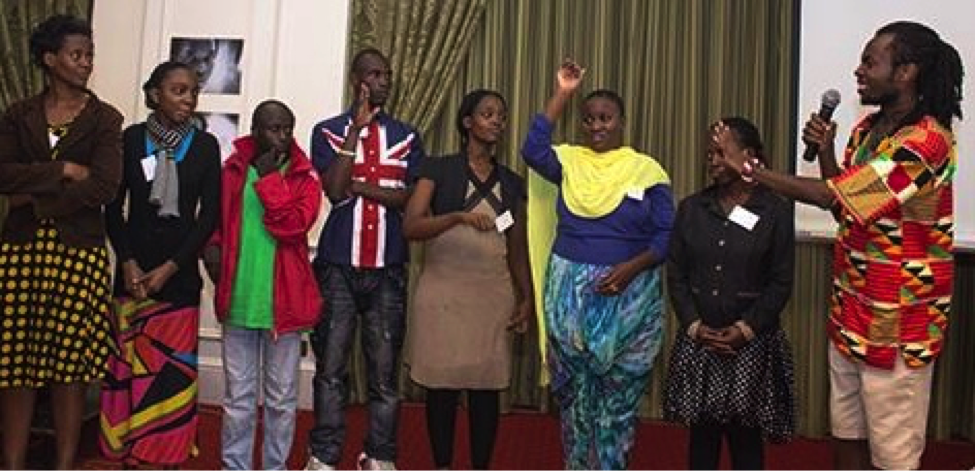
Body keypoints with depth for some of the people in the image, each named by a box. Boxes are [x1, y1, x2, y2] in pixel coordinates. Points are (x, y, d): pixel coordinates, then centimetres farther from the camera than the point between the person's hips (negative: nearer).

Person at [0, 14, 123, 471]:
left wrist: (37, 199, -7)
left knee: (71, 361, 0)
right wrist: (63, 170, -10)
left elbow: (104, 186, -10)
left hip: (79, 252, -2)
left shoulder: (105, 119, 3)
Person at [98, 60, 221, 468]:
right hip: (131, 270, 1)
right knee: (127, 365, 2)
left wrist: (169, 267, -6)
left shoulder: (205, 145, 2)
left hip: (180, 272, 0)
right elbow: (114, 208, 4)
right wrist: (128, 262, -6)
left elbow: (210, 215, 0)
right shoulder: (131, 139, 3)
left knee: (174, 370, -1)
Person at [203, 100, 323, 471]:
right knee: (238, 396, 9)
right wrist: (212, 246, -7)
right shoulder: (231, 170, 5)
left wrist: (269, 178, -12)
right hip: (238, 297, 1)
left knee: (281, 397, 10)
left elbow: (292, 225, -15)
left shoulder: (304, 176, 0)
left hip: (284, 299, -1)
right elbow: (213, 219, 12)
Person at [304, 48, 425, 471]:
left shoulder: (407, 137, 11)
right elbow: (334, 189, -10)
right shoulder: (328, 131, 6)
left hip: (388, 268, 2)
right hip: (338, 265, -1)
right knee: (331, 367, 2)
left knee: (385, 369, 4)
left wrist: (360, 187, -9)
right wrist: (357, 128, -9)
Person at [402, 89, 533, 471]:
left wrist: (527, 297, 5)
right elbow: (410, 226, -10)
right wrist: (459, 215, -23)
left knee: (487, 384, 4)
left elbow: (518, 248, 14)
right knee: (442, 382, 2)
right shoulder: (438, 169, 1)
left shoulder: (511, 182, 12)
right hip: (443, 290, -3)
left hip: (493, 294, 3)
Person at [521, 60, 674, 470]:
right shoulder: (569, 161, 5)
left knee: (618, 392, 7)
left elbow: (666, 235, -4)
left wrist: (632, 267, -20)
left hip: (628, 296, -2)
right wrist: (562, 94, -11)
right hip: (569, 291, 2)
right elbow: (533, 150, -14)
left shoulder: (647, 169, -1)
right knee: (574, 388, 12)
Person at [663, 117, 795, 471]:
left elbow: (781, 283, -4)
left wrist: (744, 329, -13)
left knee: (745, 436, 3)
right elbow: (676, 275, 4)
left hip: (753, 342, -2)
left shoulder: (775, 211, -2)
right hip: (698, 340, 3)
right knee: (702, 432, 8)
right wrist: (694, 326, -8)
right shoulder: (690, 208, 7)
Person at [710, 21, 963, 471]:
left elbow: (832, 197, -24)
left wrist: (747, 166, -18)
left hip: (896, 324, -8)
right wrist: (825, 151, 0)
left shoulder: (927, 141, -21)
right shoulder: (867, 128, 8)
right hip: (851, 313, 8)